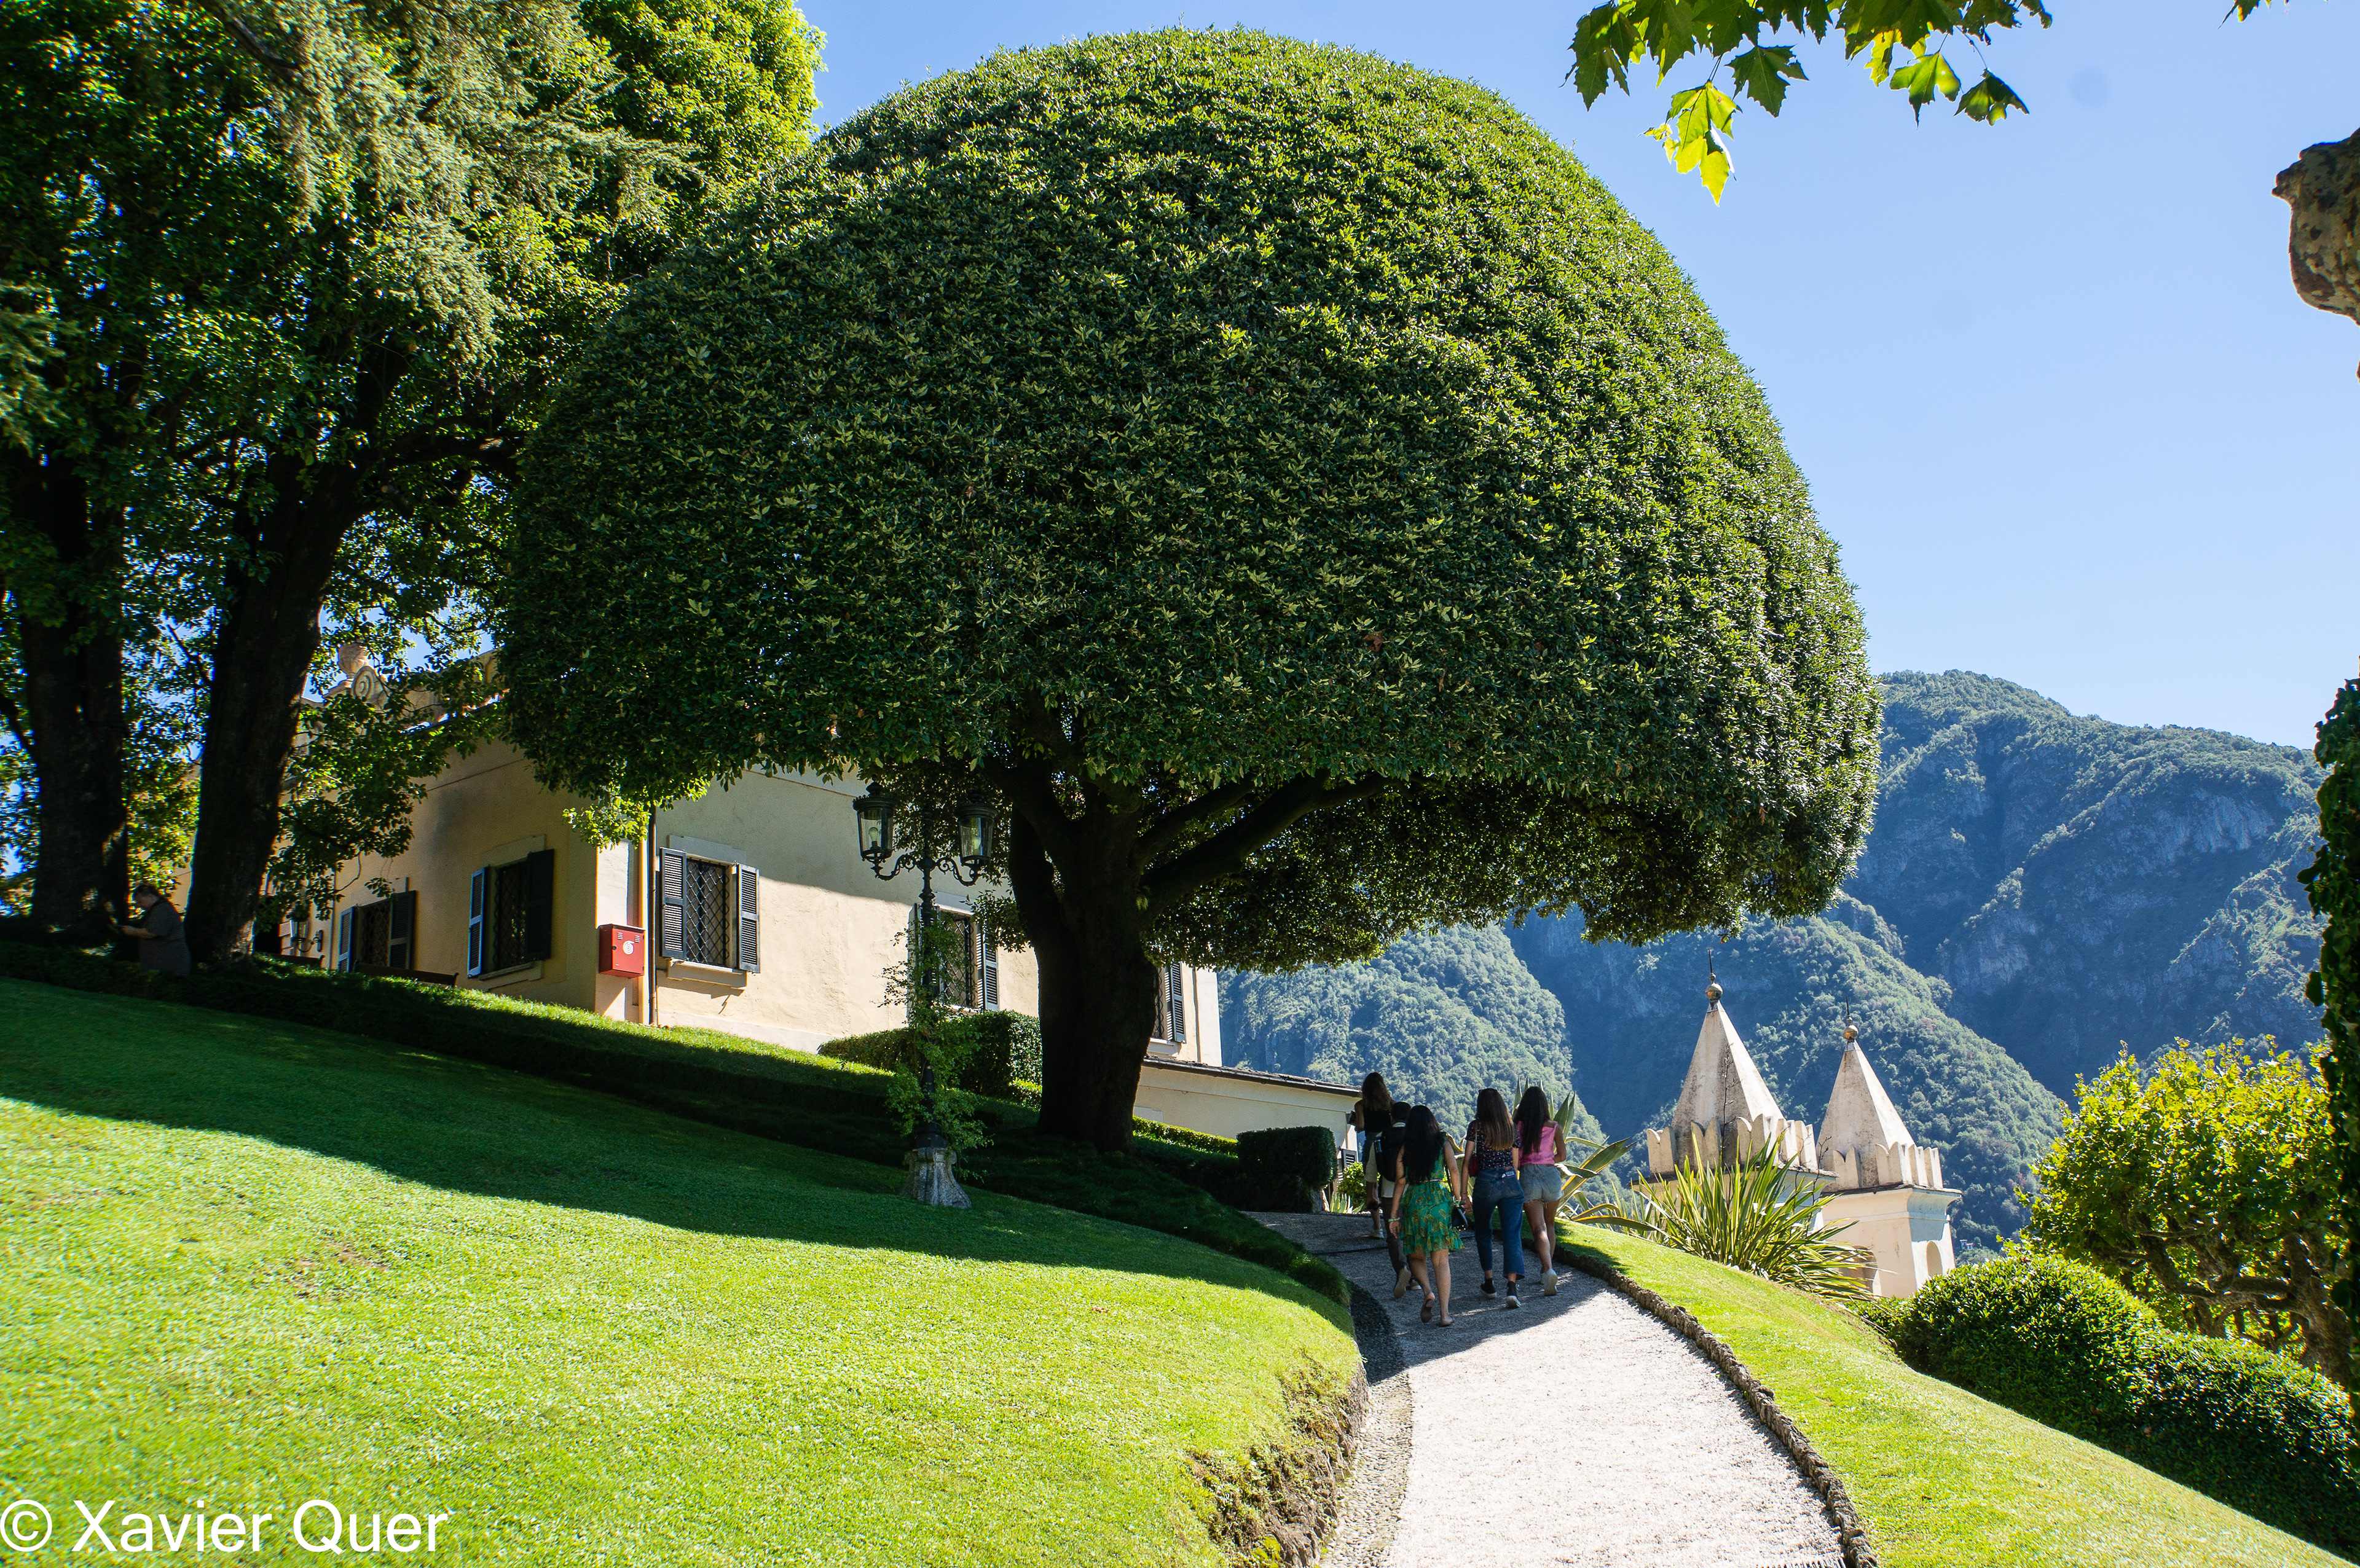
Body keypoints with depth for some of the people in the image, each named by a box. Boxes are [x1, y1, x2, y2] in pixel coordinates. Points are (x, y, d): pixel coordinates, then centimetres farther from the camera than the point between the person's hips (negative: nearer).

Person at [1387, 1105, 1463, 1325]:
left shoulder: (1405, 1148, 2)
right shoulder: (1443, 1142, 5)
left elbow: (1400, 1182, 0)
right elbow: (1454, 1170, -6)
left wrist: (1393, 1215, 4)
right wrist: (1458, 1198, 3)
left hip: (1414, 1202, -1)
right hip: (1441, 1200, 1)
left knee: (1416, 1256, 16)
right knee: (1441, 1260, 5)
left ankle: (1429, 1293, -10)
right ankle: (1445, 1313, 1)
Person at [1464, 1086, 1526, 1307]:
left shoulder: (1476, 1126, -1)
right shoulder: (1512, 1128, 7)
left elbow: (1468, 1161, -3)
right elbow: (1516, 1162, 12)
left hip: (1485, 1182, -2)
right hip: (1511, 1182, 2)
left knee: (1483, 1233, 18)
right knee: (1512, 1234, -3)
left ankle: (1489, 1283, 22)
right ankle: (1512, 1287, -17)